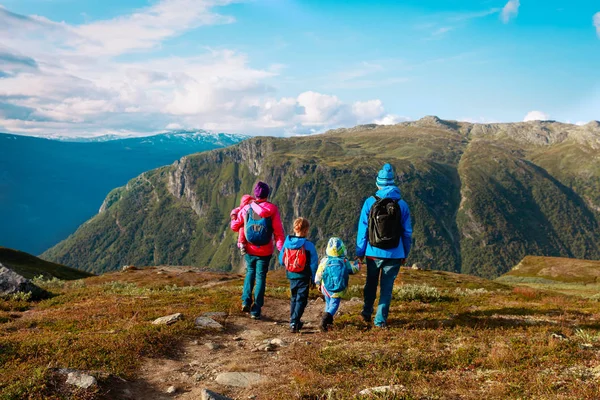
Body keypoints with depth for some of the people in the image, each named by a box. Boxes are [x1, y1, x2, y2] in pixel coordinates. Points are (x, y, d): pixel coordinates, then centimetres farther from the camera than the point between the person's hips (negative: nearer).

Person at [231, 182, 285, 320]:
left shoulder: (246, 208, -5)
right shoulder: (272, 210, -10)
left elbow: (234, 226, 7)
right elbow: (279, 232, -12)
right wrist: (282, 250, -6)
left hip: (249, 250, 2)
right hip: (265, 252, -2)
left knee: (250, 273, 24)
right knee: (261, 278, 10)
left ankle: (246, 301, 10)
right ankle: (256, 311, 11)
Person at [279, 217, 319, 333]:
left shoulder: (287, 243, -3)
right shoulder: (308, 245, -15)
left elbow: (281, 260, 5)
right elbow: (313, 264, -11)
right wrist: (313, 279, -1)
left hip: (291, 275, 5)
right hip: (303, 277, -5)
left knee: (294, 298, 21)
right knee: (301, 300, 3)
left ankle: (293, 321, 29)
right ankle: (294, 324, -6)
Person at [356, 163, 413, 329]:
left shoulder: (370, 202, -5)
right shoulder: (402, 204, -1)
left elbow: (363, 229, -4)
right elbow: (407, 232, 2)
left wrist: (360, 252, 3)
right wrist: (405, 253, 13)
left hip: (374, 253, 0)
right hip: (394, 254, 0)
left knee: (371, 284, 19)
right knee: (387, 287, 7)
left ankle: (367, 313, 30)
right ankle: (380, 320, 9)